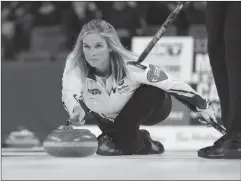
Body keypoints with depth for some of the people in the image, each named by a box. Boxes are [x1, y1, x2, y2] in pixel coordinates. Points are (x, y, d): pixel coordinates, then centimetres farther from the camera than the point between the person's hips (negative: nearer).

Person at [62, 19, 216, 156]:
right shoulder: (75, 64, -29)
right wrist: (76, 109, -64)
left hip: (150, 109, -3)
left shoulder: (130, 65, -36)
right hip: (110, 116, 3)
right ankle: (141, 144, 12)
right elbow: (69, 93, -40)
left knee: (152, 91, -32)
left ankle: (116, 140, -16)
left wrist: (202, 107, -20)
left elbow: (172, 84, -28)